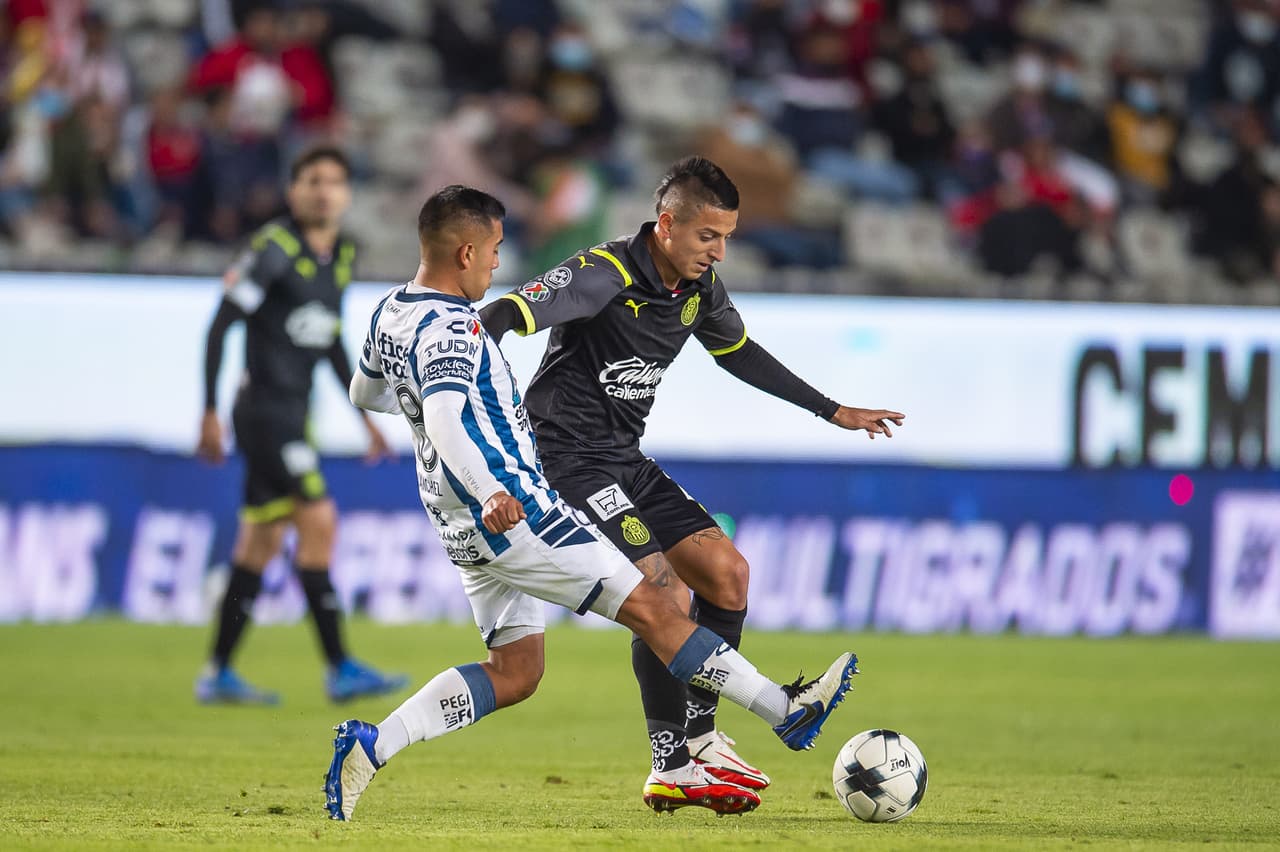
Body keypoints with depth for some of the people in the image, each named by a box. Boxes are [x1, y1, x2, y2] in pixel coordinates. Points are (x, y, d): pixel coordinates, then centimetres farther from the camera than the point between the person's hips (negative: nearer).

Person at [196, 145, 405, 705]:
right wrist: (210, 412, -17)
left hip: (292, 416, 9)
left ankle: (218, 675, 15)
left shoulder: (341, 257, 12)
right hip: (264, 410, -8)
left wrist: (364, 415, 23)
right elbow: (220, 325, -13)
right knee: (318, 520, -13)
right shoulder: (275, 249, -13)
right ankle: (340, 670, -12)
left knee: (261, 543, 10)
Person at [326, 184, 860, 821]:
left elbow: (364, 393, 29)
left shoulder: (390, 313, 11)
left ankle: (369, 748, 0)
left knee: (513, 674, 11)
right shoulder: (449, 328, -19)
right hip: (516, 515, -10)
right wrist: (490, 495, -51)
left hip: (467, 529, 10)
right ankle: (788, 711, -4)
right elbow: (443, 421, -36)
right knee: (650, 607, -6)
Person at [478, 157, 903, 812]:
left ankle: (698, 734, 19)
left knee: (726, 573, 5)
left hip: (626, 461, 9)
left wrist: (833, 412, 30)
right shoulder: (606, 274, -20)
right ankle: (671, 770, -7)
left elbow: (743, 355, 24)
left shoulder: (700, 290, 6)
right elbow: (514, 311, -33)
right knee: (665, 594, -18)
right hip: (569, 458, -9)